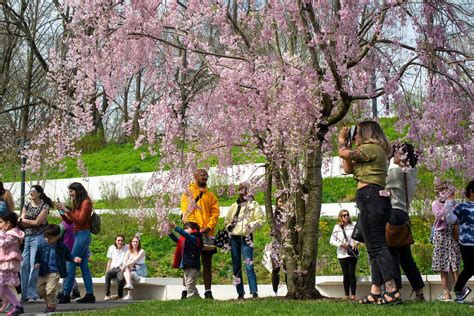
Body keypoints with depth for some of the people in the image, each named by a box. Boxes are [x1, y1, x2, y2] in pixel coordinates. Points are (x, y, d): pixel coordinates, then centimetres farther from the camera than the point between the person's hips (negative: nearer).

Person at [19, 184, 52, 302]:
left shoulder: (45, 207, 1)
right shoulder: (26, 206, 16)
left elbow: (37, 222, -8)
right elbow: (22, 224, 7)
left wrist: (23, 220, 1)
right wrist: (33, 222, -8)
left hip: (38, 237, -5)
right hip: (26, 237, 5)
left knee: (34, 265, -10)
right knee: (24, 265, -2)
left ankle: (32, 294, -7)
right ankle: (24, 294, 3)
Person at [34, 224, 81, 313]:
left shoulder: (62, 247, -5)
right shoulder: (42, 246, 0)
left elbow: (68, 256, 9)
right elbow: (37, 255, 11)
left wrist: (74, 259, -9)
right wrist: (37, 263, -6)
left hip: (55, 272, -4)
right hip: (43, 272, 4)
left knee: (50, 290, -11)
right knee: (40, 290, 10)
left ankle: (51, 306, 10)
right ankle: (49, 301, 36)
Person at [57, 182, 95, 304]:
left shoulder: (86, 202, -8)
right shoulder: (77, 204, 16)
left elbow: (80, 220, -16)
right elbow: (69, 221, 16)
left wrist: (67, 210, -16)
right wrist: (62, 211, 3)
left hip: (83, 234, -9)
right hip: (78, 235, 9)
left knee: (71, 264, -9)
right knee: (84, 266, 7)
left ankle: (66, 294, -8)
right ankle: (90, 294, 9)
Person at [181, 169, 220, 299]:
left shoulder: (210, 195, 16)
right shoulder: (188, 193, 6)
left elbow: (215, 213, 6)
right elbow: (187, 212, -5)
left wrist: (208, 227, -11)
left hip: (207, 234, 3)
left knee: (207, 263, 5)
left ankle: (208, 291, 7)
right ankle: (186, 290, 3)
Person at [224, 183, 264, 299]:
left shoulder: (253, 205, 3)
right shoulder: (234, 206, 16)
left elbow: (260, 220, -3)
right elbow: (226, 220, 22)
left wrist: (250, 226, -15)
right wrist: (228, 226, 2)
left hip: (246, 237, -5)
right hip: (234, 238, 5)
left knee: (248, 266, -12)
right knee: (236, 266, 7)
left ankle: (254, 292, -10)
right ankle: (240, 293, 13)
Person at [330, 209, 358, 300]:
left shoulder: (353, 226, 7)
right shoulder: (337, 227, 6)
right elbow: (331, 241, 4)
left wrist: (356, 242, -10)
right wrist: (340, 244, -11)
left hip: (352, 253, 0)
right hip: (342, 254, 0)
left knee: (351, 273, -4)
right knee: (345, 274, 2)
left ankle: (353, 295, -2)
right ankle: (346, 295, 7)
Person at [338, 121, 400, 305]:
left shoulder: (372, 148, -5)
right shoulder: (373, 152, 27)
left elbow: (344, 153, -13)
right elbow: (348, 168, 25)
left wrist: (341, 140, 7)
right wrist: (346, 143, 25)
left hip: (371, 197, -11)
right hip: (373, 200, 11)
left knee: (377, 246, -15)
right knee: (375, 247, 8)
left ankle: (392, 291, -21)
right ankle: (376, 292, 9)